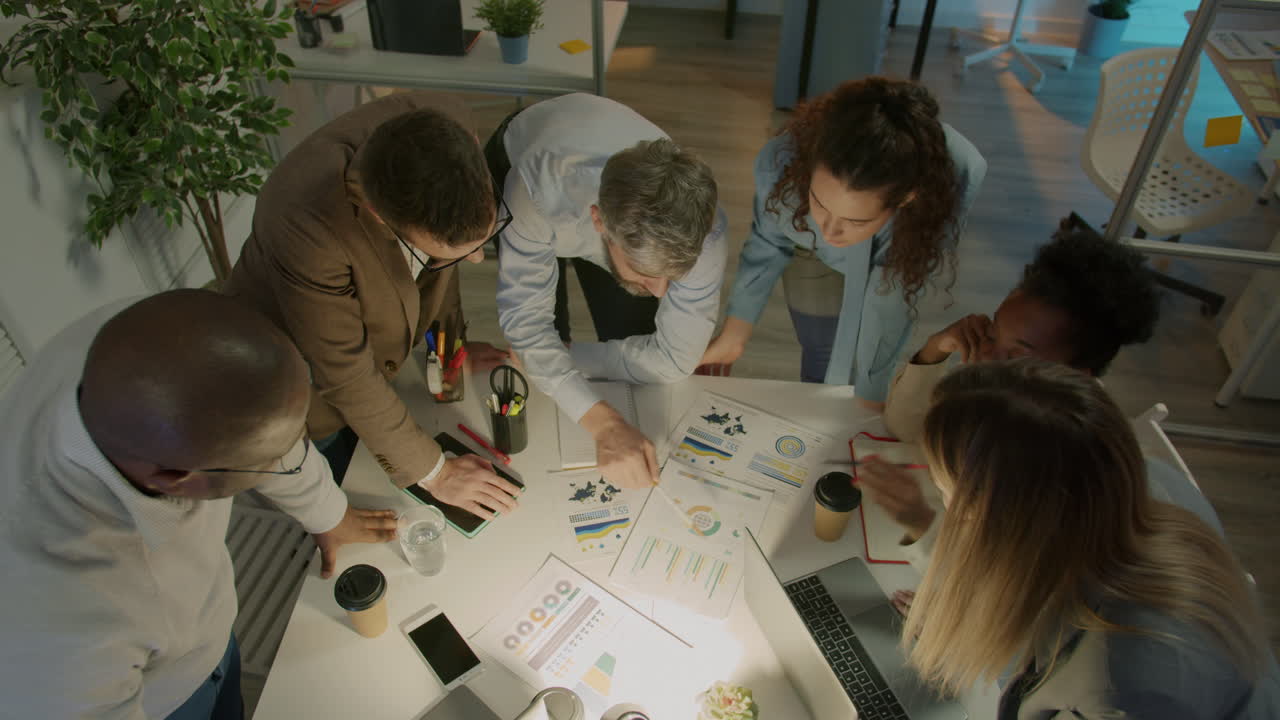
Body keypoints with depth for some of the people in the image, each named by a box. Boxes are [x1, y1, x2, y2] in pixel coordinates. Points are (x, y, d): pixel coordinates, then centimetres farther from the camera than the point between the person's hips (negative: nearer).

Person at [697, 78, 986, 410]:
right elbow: (769, 242, -17)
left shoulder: (954, 177, -42)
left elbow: (891, 296, -30)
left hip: (903, 251, 0)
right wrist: (732, 336, -12)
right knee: (821, 360, 4)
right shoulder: (783, 162, -40)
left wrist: (869, 399, -24)